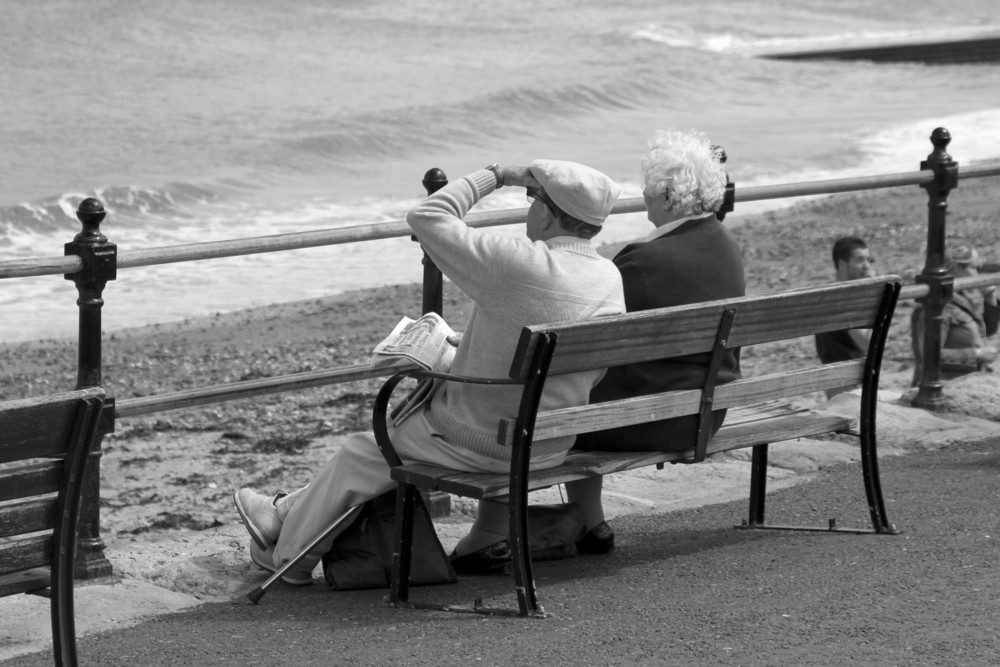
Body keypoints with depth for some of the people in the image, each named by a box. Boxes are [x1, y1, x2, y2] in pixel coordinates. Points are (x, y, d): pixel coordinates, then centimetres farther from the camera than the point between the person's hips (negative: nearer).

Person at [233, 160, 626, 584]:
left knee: (361, 454, 17)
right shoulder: (610, 277, -5)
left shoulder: (519, 265, -27)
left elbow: (426, 218, -20)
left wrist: (493, 176, -9)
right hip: (551, 449, 6)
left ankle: (289, 554, 37)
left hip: (478, 445, -6)